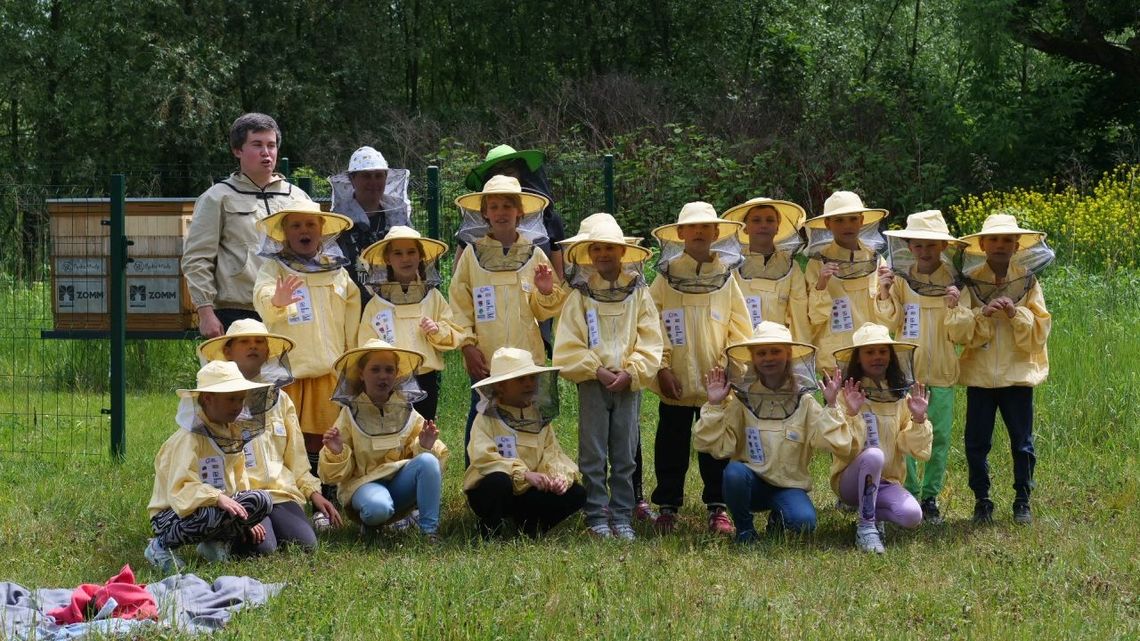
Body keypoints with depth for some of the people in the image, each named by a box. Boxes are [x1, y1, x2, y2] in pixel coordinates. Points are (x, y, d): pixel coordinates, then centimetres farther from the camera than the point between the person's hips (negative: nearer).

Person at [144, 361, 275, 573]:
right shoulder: (188, 439, -19)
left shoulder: (231, 434, 7)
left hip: (218, 506, 7)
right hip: (173, 514, -7)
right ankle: (161, 546, -14)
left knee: (261, 499, -16)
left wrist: (246, 519, 8)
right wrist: (217, 498, -41)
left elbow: (239, 482, 16)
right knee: (212, 515, -40)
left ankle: (217, 541, 0)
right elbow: (180, 491, -28)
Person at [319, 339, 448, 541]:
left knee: (428, 461, -28)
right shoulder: (351, 413, 2)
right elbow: (338, 474, 2)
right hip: (363, 483, -3)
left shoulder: (406, 411, 8)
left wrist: (425, 446, -13)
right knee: (378, 508, -38)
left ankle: (430, 530, -20)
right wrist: (336, 453, -20)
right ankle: (368, 524, -1)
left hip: (400, 480, 3)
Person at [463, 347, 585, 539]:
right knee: (499, 480, -40)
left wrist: (560, 477, -24)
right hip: (488, 493, -5)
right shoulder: (487, 419, -10)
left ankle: (530, 527, 7)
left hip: (527, 494, 5)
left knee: (576, 494, -13)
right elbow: (484, 458, -25)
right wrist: (525, 474, -33)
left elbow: (552, 453, -1)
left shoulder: (540, 418, 9)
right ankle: (490, 535, -14)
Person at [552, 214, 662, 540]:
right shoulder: (580, 296, 1)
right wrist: (597, 370, -13)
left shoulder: (639, 295, 4)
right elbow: (568, 345, -4)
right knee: (593, 454, 0)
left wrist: (630, 372, -12)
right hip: (592, 382, -1)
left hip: (629, 383, 1)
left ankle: (622, 516, 10)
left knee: (625, 455, 5)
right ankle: (597, 516, 5)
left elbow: (650, 342, 1)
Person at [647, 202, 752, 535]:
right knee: (672, 445, 7)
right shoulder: (665, 277, 2)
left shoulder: (726, 277, 5)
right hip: (676, 382, 0)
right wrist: (661, 367, -9)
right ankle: (668, 506, 16)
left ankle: (717, 507, 11)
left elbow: (740, 329, 3)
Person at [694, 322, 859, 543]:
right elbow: (715, 446, -8)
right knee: (734, 471, -35)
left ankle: (777, 519, 7)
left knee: (804, 521, -32)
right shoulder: (742, 400, -1)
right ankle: (744, 529, -6)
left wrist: (832, 406, -18)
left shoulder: (804, 402, -1)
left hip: (789, 485, 0)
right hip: (751, 482, 0)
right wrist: (714, 406, -15)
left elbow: (836, 444, -10)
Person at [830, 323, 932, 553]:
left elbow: (918, 450, 0)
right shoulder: (848, 396, -6)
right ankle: (865, 528, -22)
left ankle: (874, 514, 6)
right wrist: (850, 414, -28)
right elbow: (844, 450, -15)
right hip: (850, 480, -3)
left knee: (912, 516, -28)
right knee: (873, 454, -36)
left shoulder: (902, 397, 5)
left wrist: (919, 419, -15)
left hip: (887, 482, 3)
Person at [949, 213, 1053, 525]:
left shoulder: (1028, 281, 2)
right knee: (977, 442, 2)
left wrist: (1017, 314, -18)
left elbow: (1041, 330, -2)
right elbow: (955, 330, -6)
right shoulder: (969, 282, 1)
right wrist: (982, 314, -21)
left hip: (1018, 373, 0)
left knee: (1022, 443, 3)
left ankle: (1023, 502, 16)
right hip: (979, 374, 0)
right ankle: (982, 502, 15)